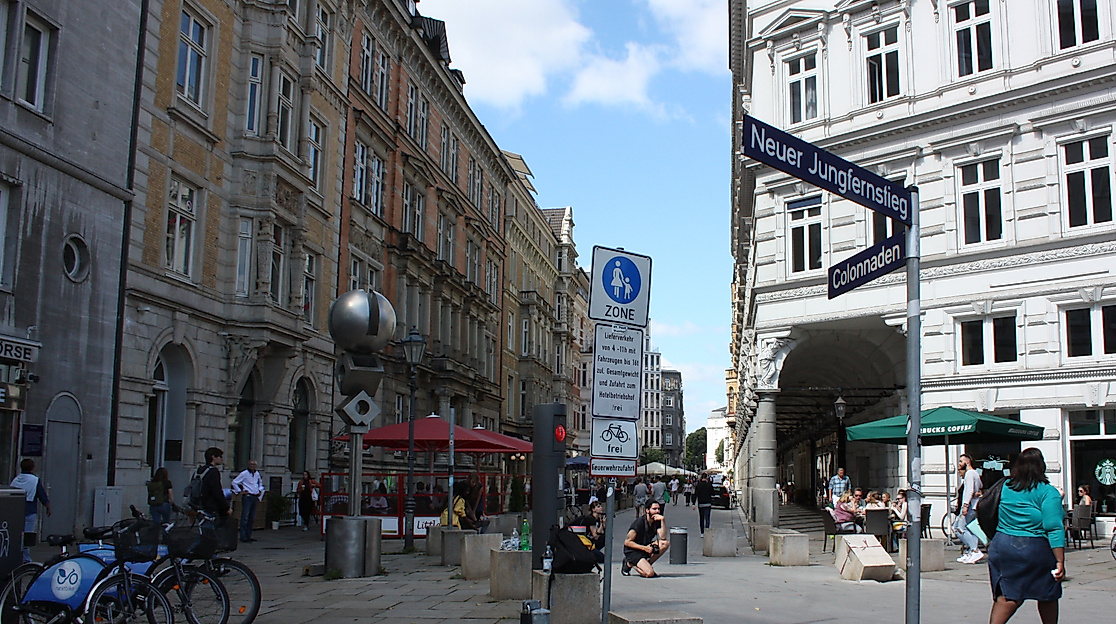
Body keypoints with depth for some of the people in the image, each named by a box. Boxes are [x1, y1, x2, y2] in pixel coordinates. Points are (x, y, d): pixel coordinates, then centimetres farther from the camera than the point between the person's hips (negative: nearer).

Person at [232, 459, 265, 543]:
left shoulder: (257, 474, 14)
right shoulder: (244, 474, -5)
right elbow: (234, 482, -4)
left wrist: (260, 490, 18)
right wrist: (240, 491, -6)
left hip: (255, 497, 6)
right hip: (247, 497, -6)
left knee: (252, 518, 8)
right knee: (245, 517, -8)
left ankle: (248, 536, 15)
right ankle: (243, 537, -6)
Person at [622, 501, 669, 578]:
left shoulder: (657, 522, 1)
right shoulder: (639, 522, -18)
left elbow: (663, 538, -13)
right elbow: (627, 542, -17)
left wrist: (663, 520, -20)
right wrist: (644, 548, -23)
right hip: (633, 551, -7)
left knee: (666, 543, -15)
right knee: (649, 573, -26)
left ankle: (647, 563, -5)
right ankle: (630, 564, 1)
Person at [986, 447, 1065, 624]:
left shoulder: (1005, 487, 6)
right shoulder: (1048, 492, -9)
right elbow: (1054, 529, -14)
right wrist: (1060, 562, -14)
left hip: (1002, 546, 4)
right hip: (1036, 550, -4)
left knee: (1008, 596, 3)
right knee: (1047, 596, 16)